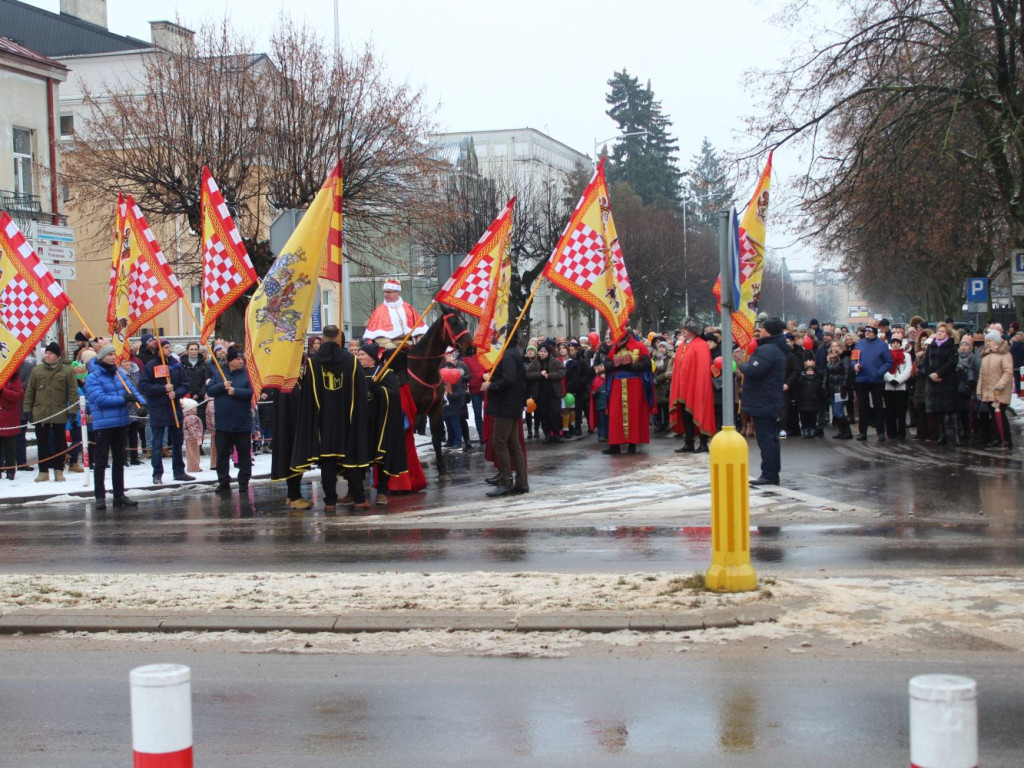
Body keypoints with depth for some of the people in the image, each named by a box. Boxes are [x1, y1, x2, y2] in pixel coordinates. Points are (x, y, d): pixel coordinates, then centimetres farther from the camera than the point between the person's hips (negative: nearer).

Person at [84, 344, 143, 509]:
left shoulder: (119, 374, 7)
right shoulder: (93, 378, -11)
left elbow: (131, 389, 1)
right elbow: (100, 398, -21)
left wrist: (141, 403, -17)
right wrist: (123, 399, -22)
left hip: (121, 422, 6)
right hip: (102, 424, -6)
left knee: (119, 460, 13)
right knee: (100, 461, -2)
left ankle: (119, 495, 22)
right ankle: (100, 497, 3)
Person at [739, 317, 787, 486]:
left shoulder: (767, 350, -19)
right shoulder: (777, 349, 15)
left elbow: (753, 371, -28)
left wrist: (742, 366, -10)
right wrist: (746, 366, 9)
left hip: (762, 403, -11)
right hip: (771, 402, 11)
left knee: (765, 439, -8)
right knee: (771, 438, 15)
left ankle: (769, 475, -8)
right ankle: (773, 473, 21)